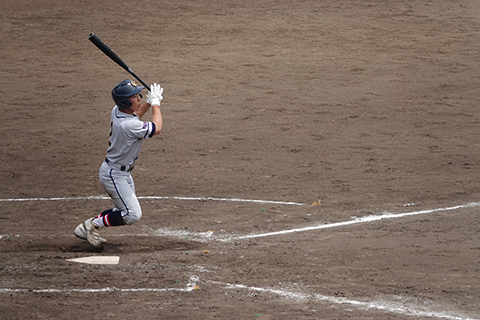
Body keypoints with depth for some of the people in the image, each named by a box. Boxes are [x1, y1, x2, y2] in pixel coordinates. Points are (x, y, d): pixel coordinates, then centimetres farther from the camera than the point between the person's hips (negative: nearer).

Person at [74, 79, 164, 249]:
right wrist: (155, 103, -3)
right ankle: (95, 224, 3)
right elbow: (157, 128, -15)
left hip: (123, 173, 10)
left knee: (126, 210, 19)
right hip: (114, 175, -10)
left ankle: (86, 228, 24)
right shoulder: (129, 125, -31)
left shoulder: (117, 111, -3)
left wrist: (149, 103, 10)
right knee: (132, 215, -11)